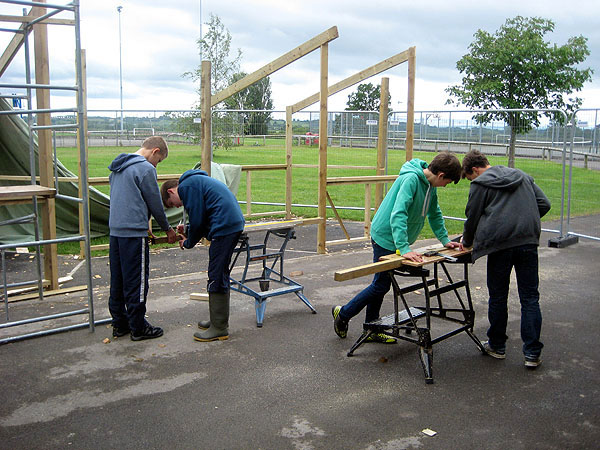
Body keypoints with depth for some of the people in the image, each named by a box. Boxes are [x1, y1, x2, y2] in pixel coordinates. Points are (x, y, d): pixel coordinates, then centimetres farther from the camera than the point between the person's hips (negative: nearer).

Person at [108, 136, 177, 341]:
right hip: (134, 234, -9)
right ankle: (138, 328, 9)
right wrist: (167, 229, 7)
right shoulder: (145, 169, -12)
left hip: (115, 231, 9)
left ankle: (119, 324, 23)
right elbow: (155, 203, -8)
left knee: (117, 280, 14)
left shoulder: (117, 168, 16)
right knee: (136, 282, 0)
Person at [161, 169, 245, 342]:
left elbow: (197, 220, -9)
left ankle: (219, 328, 1)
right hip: (235, 224, 10)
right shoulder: (197, 182, 25)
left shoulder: (186, 186, -6)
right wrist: (188, 231, 20)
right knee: (220, 275, 17)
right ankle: (218, 320, 27)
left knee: (217, 277, -4)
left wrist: (189, 242, 6)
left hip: (224, 228, -10)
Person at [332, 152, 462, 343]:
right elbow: (398, 214, -34)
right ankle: (343, 313, 15)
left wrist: (445, 240, 13)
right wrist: (404, 249, -39)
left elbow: (434, 213, 18)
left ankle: (371, 330, 24)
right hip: (386, 238, -9)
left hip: (396, 240, 9)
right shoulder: (411, 179, -26)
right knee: (381, 285, -1)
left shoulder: (430, 184, 4)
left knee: (381, 284, 15)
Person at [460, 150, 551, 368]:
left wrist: (467, 241, 24)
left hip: (500, 244, -4)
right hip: (528, 241, 4)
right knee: (530, 298, 7)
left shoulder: (480, 184, 3)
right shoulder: (522, 176, 19)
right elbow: (544, 204, 16)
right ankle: (532, 353, 6)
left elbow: (472, 218, 6)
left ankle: (497, 346, 22)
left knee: (498, 297, 10)